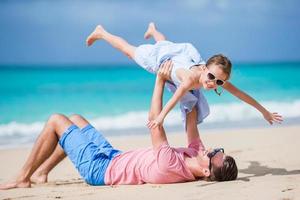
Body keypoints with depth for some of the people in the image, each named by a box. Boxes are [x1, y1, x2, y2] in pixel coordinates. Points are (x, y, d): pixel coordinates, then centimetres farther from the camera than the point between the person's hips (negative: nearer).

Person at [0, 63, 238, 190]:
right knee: (75, 119, 23)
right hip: (117, 157, 9)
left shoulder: (171, 166, -40)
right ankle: (41, 172, 33)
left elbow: (155, 123, -33)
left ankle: (23, 178, 16)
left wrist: (160, 81, -27)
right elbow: (192, 127, 0)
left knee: (55, 120, 2)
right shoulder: (195, 157, -17)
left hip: (99, 167, -9)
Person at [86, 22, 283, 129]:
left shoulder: (218, 77, -35)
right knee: (130, 51, 21)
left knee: (164, 44, 40)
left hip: (180, 56, 5)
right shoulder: (190, 77, -51)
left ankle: (153, 30, 74)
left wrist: (264, 111, -26)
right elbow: (179, 94, -67)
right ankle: (101, 32, 46)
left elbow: (239, 93, -28)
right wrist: (162, 115, -84)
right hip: (162, 58, -5)